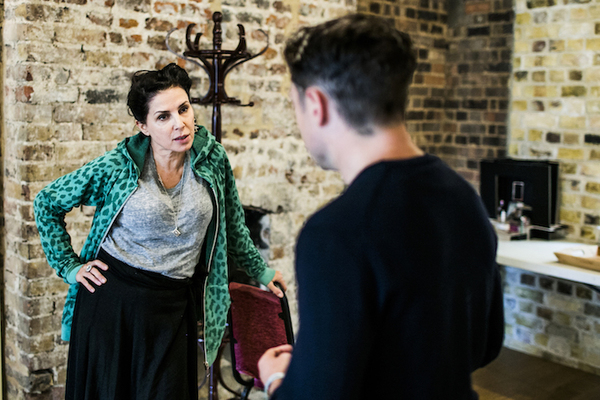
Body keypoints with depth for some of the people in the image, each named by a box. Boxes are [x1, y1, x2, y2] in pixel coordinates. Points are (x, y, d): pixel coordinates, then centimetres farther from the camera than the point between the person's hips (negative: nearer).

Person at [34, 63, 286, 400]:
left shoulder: (211, 155, -2)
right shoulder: (117, 166, -9)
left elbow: (233, 223, 13)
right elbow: (47, 203, 4)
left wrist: (260, 270, 19)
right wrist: (69, 266, 1)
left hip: (174, 307, 1)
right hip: (111, 298, -1)